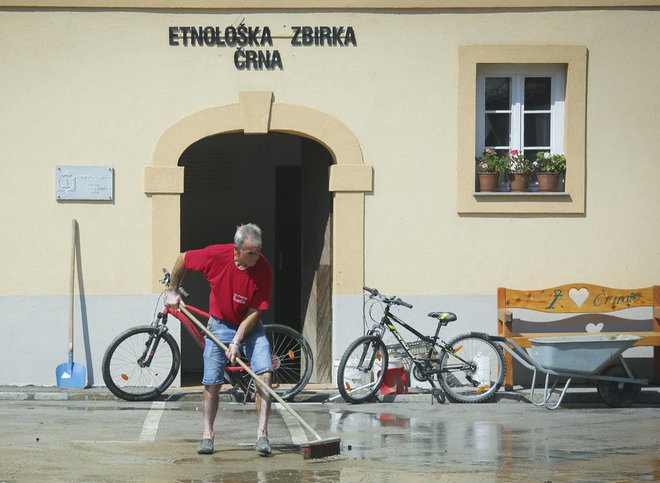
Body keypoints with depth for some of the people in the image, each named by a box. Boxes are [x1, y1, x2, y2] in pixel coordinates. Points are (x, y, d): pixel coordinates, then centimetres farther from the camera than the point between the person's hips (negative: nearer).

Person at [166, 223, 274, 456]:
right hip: (220, 323, 0)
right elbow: (182, 259, -2)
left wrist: (236, 343, -25)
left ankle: (262, 433, -18)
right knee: (212, 383, -2)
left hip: (250, 326, 0)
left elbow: (254, 312, -19)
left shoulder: (264, 269, -22)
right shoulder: (216, 255, -22)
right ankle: (207, 434, 13)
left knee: (265, 373, -19)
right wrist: (173, 291, 6)